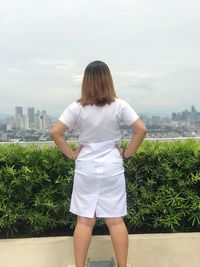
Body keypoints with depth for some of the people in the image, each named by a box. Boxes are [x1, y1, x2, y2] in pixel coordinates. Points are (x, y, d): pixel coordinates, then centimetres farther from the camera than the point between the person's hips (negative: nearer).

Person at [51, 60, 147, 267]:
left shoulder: (77, 107, -7)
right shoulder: (119, 105, -6)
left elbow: (55, 132, -8)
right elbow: (141, 130, -8)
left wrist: (71, 154, 1)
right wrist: (126, 153, 1)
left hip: (85, 170, 0)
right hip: (112, 170, 0)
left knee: (84, 221, 9)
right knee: (115, 220, 9)